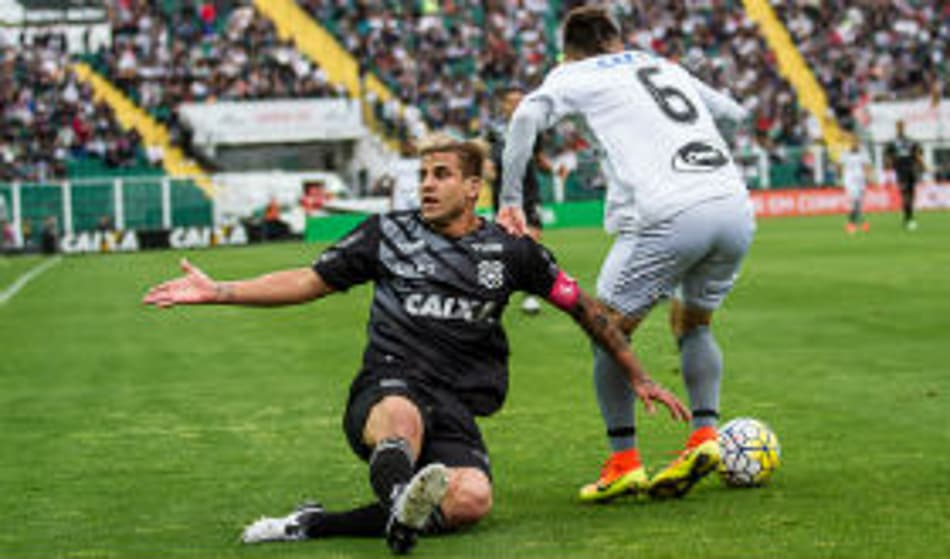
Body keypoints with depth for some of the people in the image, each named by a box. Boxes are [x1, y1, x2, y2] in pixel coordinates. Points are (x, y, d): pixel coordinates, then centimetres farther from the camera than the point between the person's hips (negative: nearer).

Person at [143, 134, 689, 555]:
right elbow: (309, 282, 18)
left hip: (458, 410, 1)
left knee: (472, 499, -33)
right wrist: (217, 292, 11)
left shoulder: (510, 251, 13)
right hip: (387, 388, -1)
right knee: (402, 416, -41)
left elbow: (584, 306, 21)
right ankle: (401, 499, -70)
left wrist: (640, 378, 21)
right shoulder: (388, 233, 13)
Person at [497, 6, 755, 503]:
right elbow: (736, 114, 40)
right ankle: (705, 434, 9)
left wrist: (510, 199, -3)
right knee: (693, 322, 26)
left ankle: (624, 463, 6)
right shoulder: (665, 67, 29)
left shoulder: (573, 75, 14)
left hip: (669, 215, -5)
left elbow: (528, 116, -5)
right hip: (735, 208, 5)